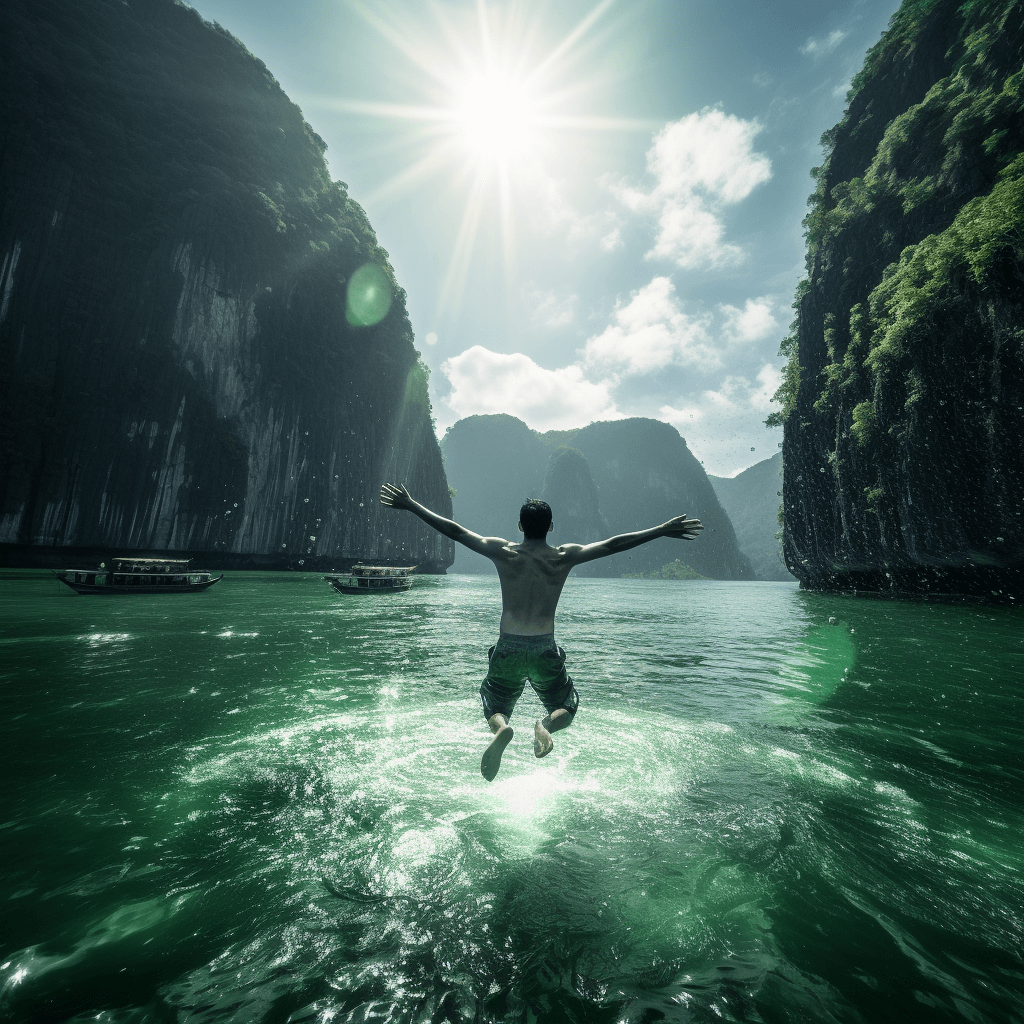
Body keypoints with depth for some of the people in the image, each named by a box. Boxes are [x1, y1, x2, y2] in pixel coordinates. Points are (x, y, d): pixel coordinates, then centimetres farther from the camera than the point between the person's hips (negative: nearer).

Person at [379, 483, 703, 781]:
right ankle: (547, 724, -13)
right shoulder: (565, 556, -6)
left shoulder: (503, 552, -6)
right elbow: (613, 544, -4)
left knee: (495, 709, 23)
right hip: (545, 650, 0)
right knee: (566, 708, 23)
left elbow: (454, 530, -4)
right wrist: (664, 530, 4)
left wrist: (410, 505, 5)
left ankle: (501, 728, -14)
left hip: (507, 649, 0)